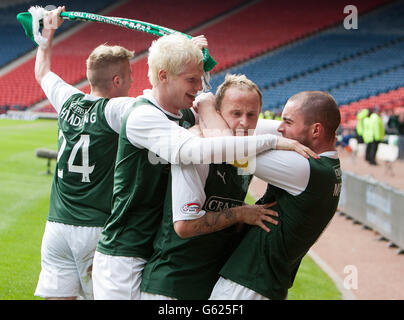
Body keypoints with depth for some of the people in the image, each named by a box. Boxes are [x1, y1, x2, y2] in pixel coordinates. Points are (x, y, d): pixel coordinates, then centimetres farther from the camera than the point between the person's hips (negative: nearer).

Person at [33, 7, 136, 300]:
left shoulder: (68, 100, 6)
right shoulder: (113, 111, -12)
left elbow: (42, 72, 26)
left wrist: (48, 32, 41)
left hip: (57, 225, 5)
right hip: (96, 229, -5)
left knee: (57, 294, 6)